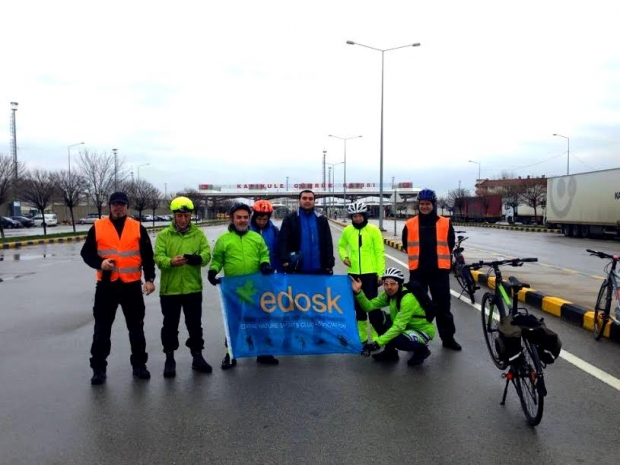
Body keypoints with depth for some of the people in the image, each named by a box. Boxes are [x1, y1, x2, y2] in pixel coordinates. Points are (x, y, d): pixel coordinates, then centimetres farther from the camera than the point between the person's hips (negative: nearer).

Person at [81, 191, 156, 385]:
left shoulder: (138, 228, 4)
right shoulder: (97, 227, 2)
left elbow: (147, 256, 4)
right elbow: (86, 252, 4)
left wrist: (149, 278, -4)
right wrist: (100, 263, -15)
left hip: (132, 285, 1)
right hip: (106, 285, 0)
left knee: (136, 327, 10)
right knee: (102, 328, 5)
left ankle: (139, 364, 23)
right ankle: (98, 368, 17)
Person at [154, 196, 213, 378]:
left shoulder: (198, 233, 5)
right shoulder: (164, 235, 1)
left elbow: (207, 254, -6)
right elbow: (158, 257, -10)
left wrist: (197, 258, -29)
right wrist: (171, 262, -31)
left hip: (193, 288, 1)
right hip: (169, 289, -1)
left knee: (195, 324, 11)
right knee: (170, 325, 8)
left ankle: (197, 357, 24)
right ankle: (170, 358, 22)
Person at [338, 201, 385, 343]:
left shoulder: (373, 230, -6)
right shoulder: (347, 230, 4)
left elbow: (380, 252, -6)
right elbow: (341, 245, 19)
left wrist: (381, 273, -9)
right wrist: (344, 257, -1)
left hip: (370, 273, -4)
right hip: (353, 273, 4)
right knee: (358, 304, 13)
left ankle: (376, 336, 12)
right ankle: (362, 335, 26)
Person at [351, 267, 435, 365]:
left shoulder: (408, 299, -30)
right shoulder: (389, 294, -6)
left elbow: (398, 327, -35)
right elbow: (369, 306, -10)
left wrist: (377, 343, -40)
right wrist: (358, 292, -25)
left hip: (423, 331, -8)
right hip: (406, 326, 8)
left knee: (394, 339, -34)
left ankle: (421, 350, -1)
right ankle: (390, 352, 9)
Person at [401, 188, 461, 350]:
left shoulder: (445, 223, -1)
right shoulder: (410, 224, -1)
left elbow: (450, 244, 10)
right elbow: (406, 244, 12)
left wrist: (439, 257, 10)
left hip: (440, 270, 0)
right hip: (417, 270, 0)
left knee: (443, 304, 8)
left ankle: (448, 337, 19)